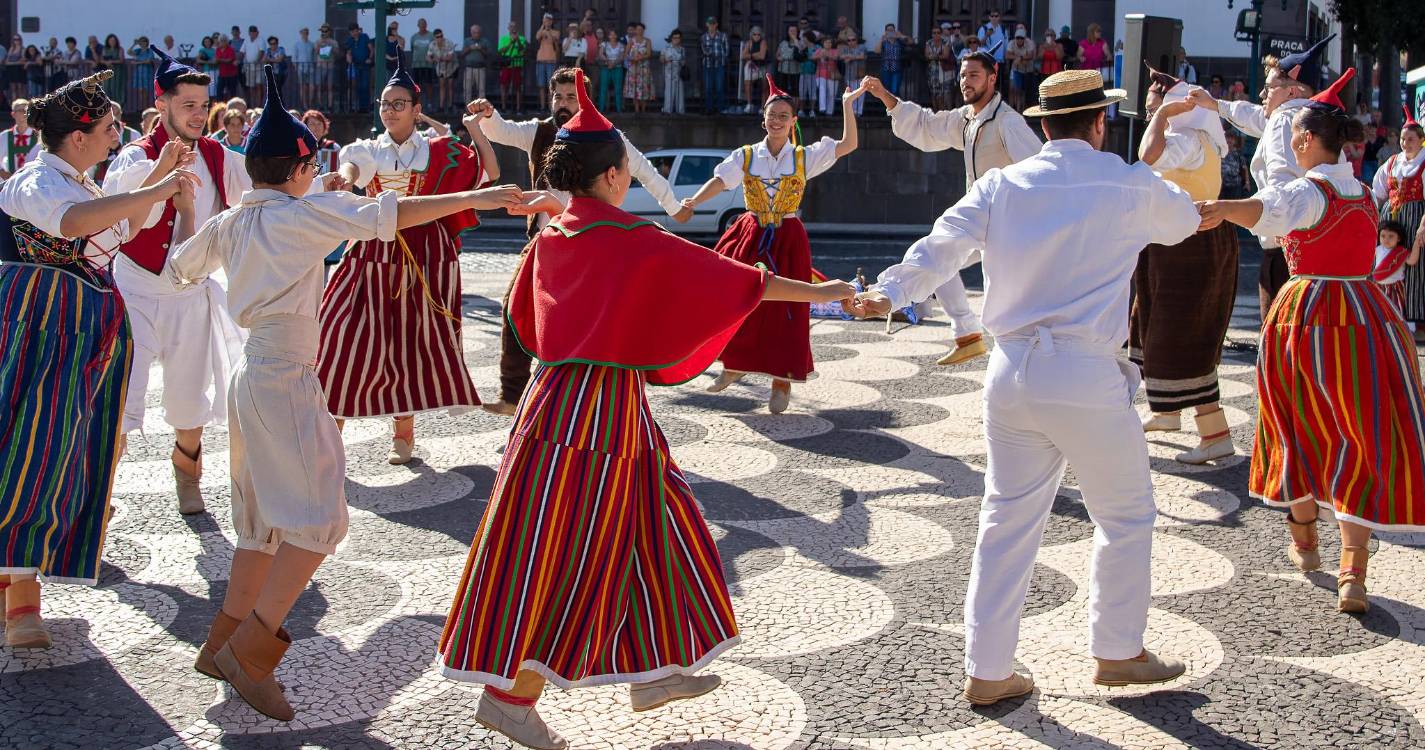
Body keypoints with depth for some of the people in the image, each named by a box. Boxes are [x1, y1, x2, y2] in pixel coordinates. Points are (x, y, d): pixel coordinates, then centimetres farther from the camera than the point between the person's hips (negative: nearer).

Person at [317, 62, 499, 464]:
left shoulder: (439, 152, 5)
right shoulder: (369, 150, 5)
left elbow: (491, 172, 1)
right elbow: (349, 169, -19)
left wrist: (474, 128, -4)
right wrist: (342, 180, -43)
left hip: (424, 254, 0)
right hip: (375, 251, 0)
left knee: (412, 339, 5)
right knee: (349, 338, -7)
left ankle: (403, 430, 18)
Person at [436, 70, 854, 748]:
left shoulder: (549, 238, 6)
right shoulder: (635, 241, -15)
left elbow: (524, 315, 21)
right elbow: (730, 279, -11)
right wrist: (815, 292, -2)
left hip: (561, 387, 9)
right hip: (603, 405, -9)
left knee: (642, 531, 18)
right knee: (563, 554, -1)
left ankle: (651, 672, 28)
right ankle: (509, 694, 6)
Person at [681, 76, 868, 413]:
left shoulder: (805, 157, -1)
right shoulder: (746, 156, 1)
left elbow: (848, 144, -8)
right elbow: (720, 180, -13)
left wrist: (847, 105, -15)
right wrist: (694, 200, -30)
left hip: (787, 241, -1)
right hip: (750, 236, 2)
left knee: (783, 310, -1)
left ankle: (782, 382, 12)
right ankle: (734, 365, 28)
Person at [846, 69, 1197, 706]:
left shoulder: (1000, 185, 7)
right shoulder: (1129, 186, 1)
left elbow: (941, 246, -7)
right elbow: (1184, 221, 21)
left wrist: (888, 293, -10)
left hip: (1012, 372, 4)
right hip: (1086, 375, -4)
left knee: (1007, 521, 12)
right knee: (1126, 516, 16)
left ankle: (987, 671, 16)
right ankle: (1117, 652, 27)